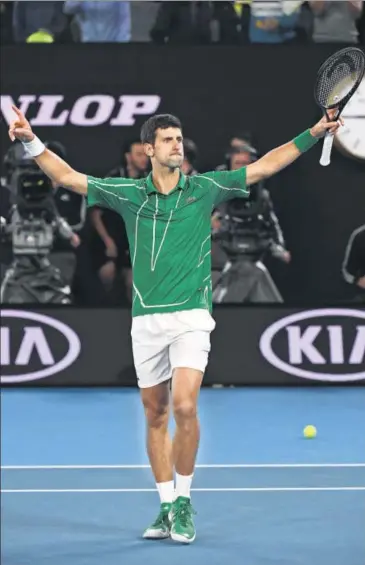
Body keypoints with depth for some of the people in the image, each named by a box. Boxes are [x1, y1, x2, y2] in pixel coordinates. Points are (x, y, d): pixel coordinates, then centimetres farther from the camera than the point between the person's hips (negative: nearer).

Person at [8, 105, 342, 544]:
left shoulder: (205, 188, 3)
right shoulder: (128, 193, 5)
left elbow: (264, 166, 5)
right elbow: (68, 177, 7)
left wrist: (312, 134, 0)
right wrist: (31, 142, -2)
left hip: (190, 317, -2)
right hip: (146, 321, 2)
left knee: (185, 407, -17)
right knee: (155, 415, 7)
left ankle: (184, 502, -2)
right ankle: (166, 507, 17)